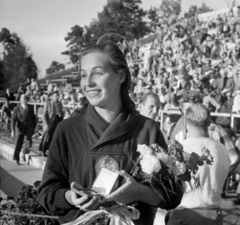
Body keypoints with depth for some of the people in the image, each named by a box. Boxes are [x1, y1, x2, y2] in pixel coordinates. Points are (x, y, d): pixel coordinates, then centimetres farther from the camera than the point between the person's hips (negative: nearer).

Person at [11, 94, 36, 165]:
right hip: (21, 128, -1)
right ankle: (16, 158, 22)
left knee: (29, 141, -16)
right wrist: (13, 130, -15)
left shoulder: (30, 107, 4)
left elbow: (33, 118, 13)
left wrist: (34, 127, 10)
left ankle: (24, 153, 11)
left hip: (29, 127, 1)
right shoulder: (17, 108, -3)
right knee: (18, 144, 3)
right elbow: (13, 120, -7)